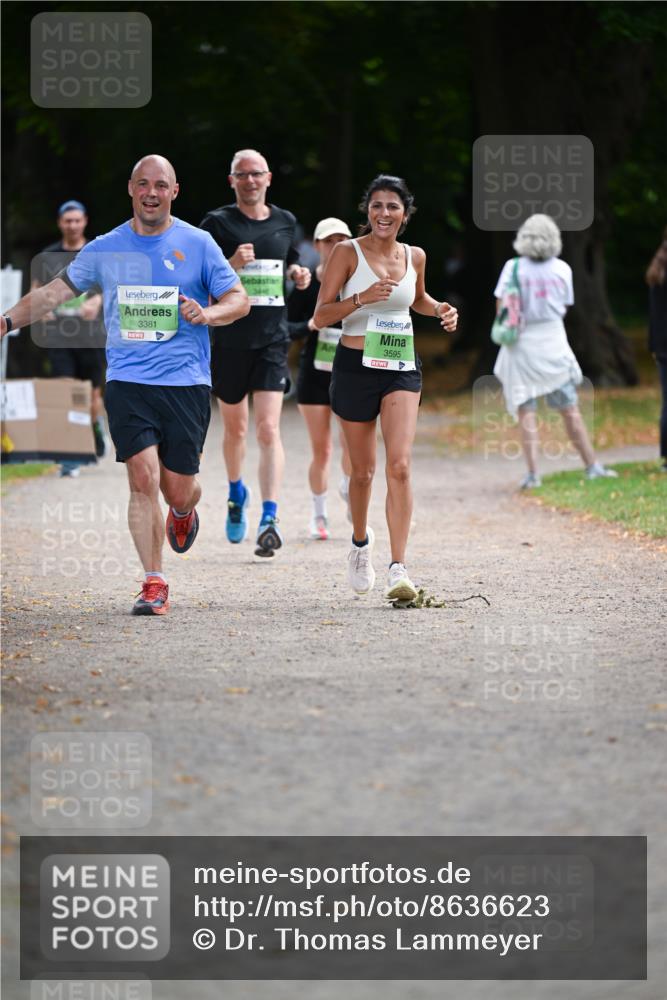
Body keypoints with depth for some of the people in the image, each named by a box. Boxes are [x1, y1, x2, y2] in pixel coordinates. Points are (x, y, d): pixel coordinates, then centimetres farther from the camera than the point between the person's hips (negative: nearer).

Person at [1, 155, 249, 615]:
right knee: (143, 478, -12)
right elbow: (57, 291, 14)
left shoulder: (197, 244, 2)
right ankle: (154, 583, -5)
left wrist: (207, 313, -17)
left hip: (186, 384, -1)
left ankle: (183, 511, 41)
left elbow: (239, 299, 3)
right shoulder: (105, 249, 7)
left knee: (178, 488, 2)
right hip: (128, 382, 1)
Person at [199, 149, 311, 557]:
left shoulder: (285, 221, 10)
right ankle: (237, 494, 41)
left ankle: (270, 518, -19)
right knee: (235, 428, 14)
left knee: (268, 428, -12)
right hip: (230, 340, -1)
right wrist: (232, 265, -22)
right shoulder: (218, 223, -2)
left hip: (273, 340, 1)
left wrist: (298, 273, 4)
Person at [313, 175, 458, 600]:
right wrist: (362, 298, -23)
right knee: (363, 470, 10)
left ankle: (399, 567, -18)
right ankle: (361, 542, 39)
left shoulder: (415, 257, 6)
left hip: (402, 369, 2)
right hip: (356, 367, -2)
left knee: (400, 465, -15)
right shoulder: (348, 253, -6)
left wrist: (440, 309, 6)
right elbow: (321, 315, -8)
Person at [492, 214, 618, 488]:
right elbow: (564, 306, 7)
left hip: (521, 345, -2)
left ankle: (532, 473, -7)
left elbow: (502, 308, -8)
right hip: (554, 344, 2)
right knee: (570, 411, 10)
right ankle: (592, 466, 14)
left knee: (526, 413, 0)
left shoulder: (513, 268, -8)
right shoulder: (562, 269, -1)